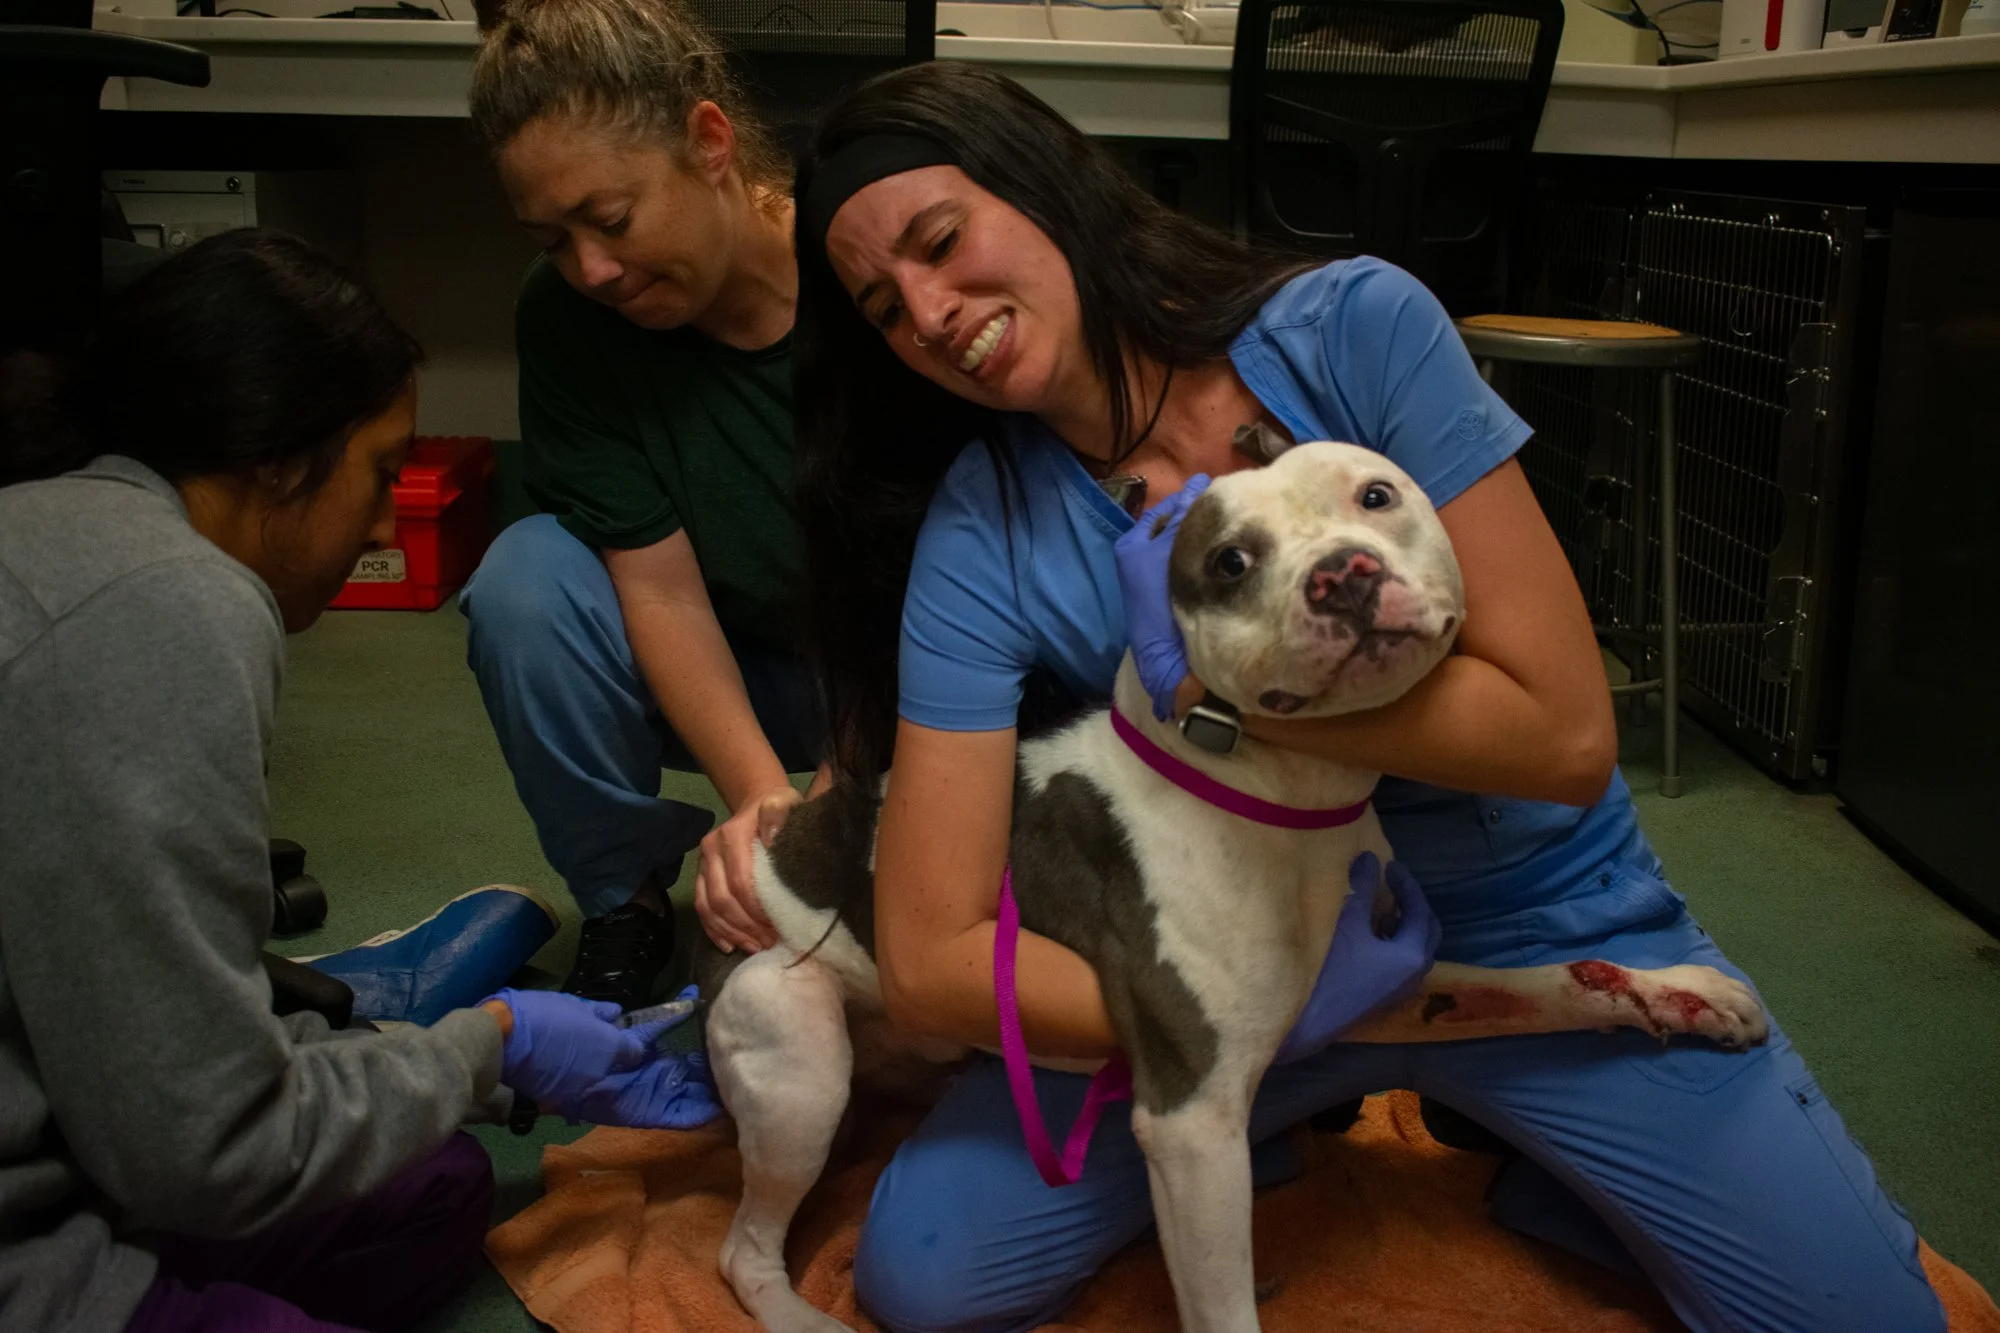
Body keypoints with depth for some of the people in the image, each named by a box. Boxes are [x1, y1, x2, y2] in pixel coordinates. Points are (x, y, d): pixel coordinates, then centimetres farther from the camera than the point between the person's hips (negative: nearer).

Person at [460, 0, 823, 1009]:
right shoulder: (566, 319, -16)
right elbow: (662, 587, -18)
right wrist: (762, 795, -34)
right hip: (722, 670, 2)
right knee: (526, 583, -25)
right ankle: (623, 907, -3)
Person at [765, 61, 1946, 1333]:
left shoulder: (1354, 327, -18)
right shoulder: (979, 542, -14)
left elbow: (1565, 731, -20)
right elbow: (931, 958, -17)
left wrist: (1217, 682, -23)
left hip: (1541, 927, -1)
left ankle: (1522, 1144, 16)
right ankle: (1252, 1129, 13)